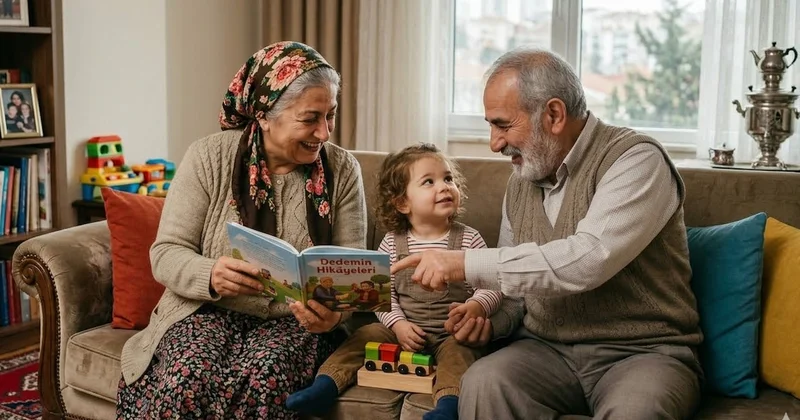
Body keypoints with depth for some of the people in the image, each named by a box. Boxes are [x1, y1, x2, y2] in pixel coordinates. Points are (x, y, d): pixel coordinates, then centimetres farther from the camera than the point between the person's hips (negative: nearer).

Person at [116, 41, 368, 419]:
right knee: (186, 381, -32)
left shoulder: (342, 170, 0)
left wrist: (335, 311, -24)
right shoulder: (208, 158, -5)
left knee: (263, 380, -32)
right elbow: (166, 253, -5)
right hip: (210, 310, 0)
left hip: (295, 318, 1)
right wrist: (210, 276, -28)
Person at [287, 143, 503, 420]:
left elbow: (491, 286, -3)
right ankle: (326, 384, -17)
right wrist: (398, 324, -13)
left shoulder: (469, 239, -2)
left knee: (458, 351, -31)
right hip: (405, 328, 3)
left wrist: (476, 307, -25)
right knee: (364, 336, -14)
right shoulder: (392, 243, 2)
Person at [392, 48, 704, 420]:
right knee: (482, 383, -26)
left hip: (643, 352, -4)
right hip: (549, 350, 5)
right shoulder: (521, 182, 10)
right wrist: (489, 319, -3)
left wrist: (467, 263, -24)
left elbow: (587, 260, -27)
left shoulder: (636, 160, -11)